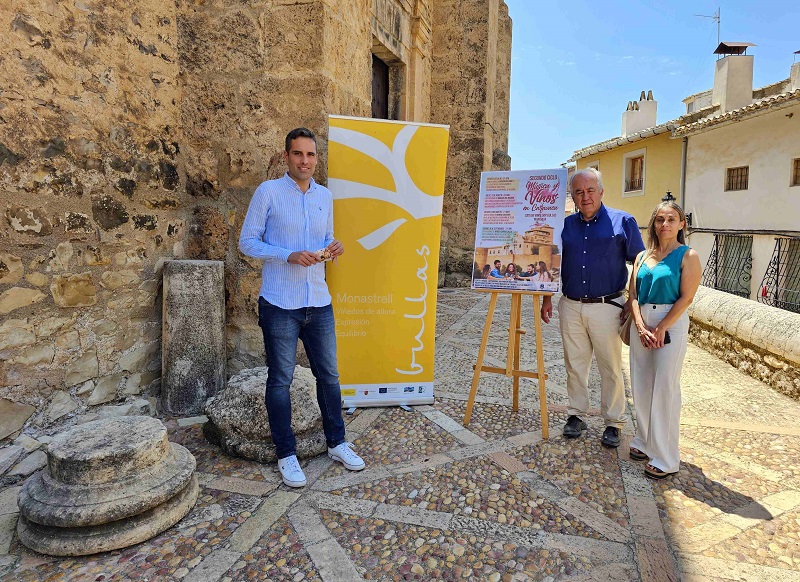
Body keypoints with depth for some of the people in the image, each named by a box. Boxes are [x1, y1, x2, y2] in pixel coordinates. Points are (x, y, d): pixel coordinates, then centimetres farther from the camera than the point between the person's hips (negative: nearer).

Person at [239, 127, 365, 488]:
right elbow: (247, 242, -5)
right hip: (280, 304, -5)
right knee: (280, 380, 5)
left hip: (318, 302, 5)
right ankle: (286, 454, 20)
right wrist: (289, 256, -18)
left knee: (329, 375, 12)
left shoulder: (325, 196, 11)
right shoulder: (268, 191, -4)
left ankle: (336, 443, 29)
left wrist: (334, 247, -3)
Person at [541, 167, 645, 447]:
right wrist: (547, 299, 10)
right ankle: (576, 415, 26)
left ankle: (613, 423, 19)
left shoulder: (623, 222, -1)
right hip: (570, 306, 3)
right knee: (574, 364, 12)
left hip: (607, 307, -3)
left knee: (611, 368, 5)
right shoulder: (565, 225, 8)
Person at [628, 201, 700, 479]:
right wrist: (641, 327, -7)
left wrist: (661, 329, -15)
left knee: (665, 389, -3)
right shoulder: (642, 256, 12)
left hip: (671, 324, -5)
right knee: (641, 387, 10)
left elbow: (686, 297, -10)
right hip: (642, 324, 5)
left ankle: (666, 459, 7)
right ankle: (644, 442, 27)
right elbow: (633, 295, 6)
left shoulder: (688, 256, -2)